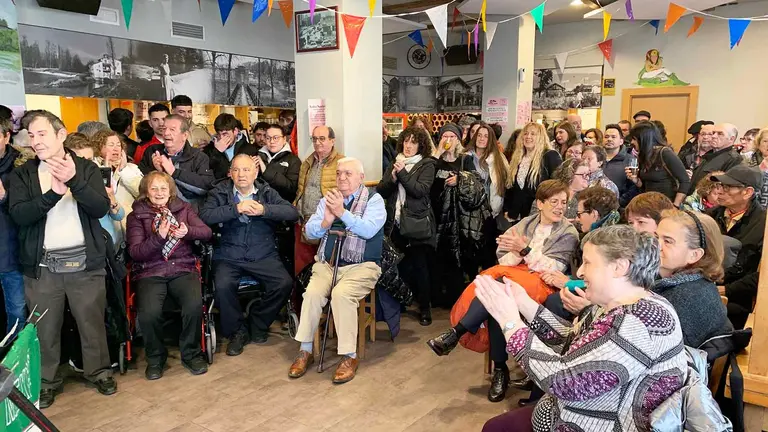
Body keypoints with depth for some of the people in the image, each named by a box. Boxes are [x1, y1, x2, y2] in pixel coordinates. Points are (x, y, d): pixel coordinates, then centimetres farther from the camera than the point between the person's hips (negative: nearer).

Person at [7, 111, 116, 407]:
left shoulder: (87, 168, 3)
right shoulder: (21, 175, 5)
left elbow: (101, 208, -10)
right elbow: (18, 215, -10)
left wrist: (74, 181, -24)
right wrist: (52, 194, -24)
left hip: (85, 263, -1)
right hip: (42, 266, 1)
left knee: (92, 323, 9)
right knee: (45, 328, 9)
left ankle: (98, 371, 27)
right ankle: (46, 380, 27)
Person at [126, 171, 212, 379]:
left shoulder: (183, 208, 16)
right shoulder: (136, 216, 10)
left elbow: (207, 232, 5)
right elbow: (135, 252, -1)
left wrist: (187, 231, -15)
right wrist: (158, 237, -18)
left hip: (182, 268, 1)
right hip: (150, 272, -1)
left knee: (194, 305, -29)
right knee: (148, 312, -29)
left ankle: (191, 353, -3)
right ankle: (155, 358, 0)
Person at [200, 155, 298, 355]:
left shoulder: (267, 192, 10)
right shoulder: (220, 192, 8)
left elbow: (293, 212, -4)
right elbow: (204, 216, -11)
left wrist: (263, 209, -17)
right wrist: (236, 209, -19)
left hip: (263, 256, 1)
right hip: (229, 257, -1)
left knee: (285, 283, -21)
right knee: (223, 286, -29)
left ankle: (257, 323, 6)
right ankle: (237, 331, -1)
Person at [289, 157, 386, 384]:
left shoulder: (374, 199, 0)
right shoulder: (328, 199, 13)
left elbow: (369, 230, -16)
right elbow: (309, 231, 6)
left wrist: (342, 212, -22)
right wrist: (326, 221, -13)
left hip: (361, 266, -4)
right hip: (327, 264, 4)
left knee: (341, 294, -30)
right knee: (312, 293, -23)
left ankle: (349, 356, -17)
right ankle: (305, 351, -7)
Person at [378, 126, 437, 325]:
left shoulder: (427, 165, -1)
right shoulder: (394, 163, 13)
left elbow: (420, 190, -15)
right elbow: (380, 191, 5)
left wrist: (402, 173, -17)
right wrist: (392, 177, -11)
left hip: (418, 225, -4)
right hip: (396, 224, 4)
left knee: (420, 267, 1)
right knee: (401, 266, 10)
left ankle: (425, 308, 12)